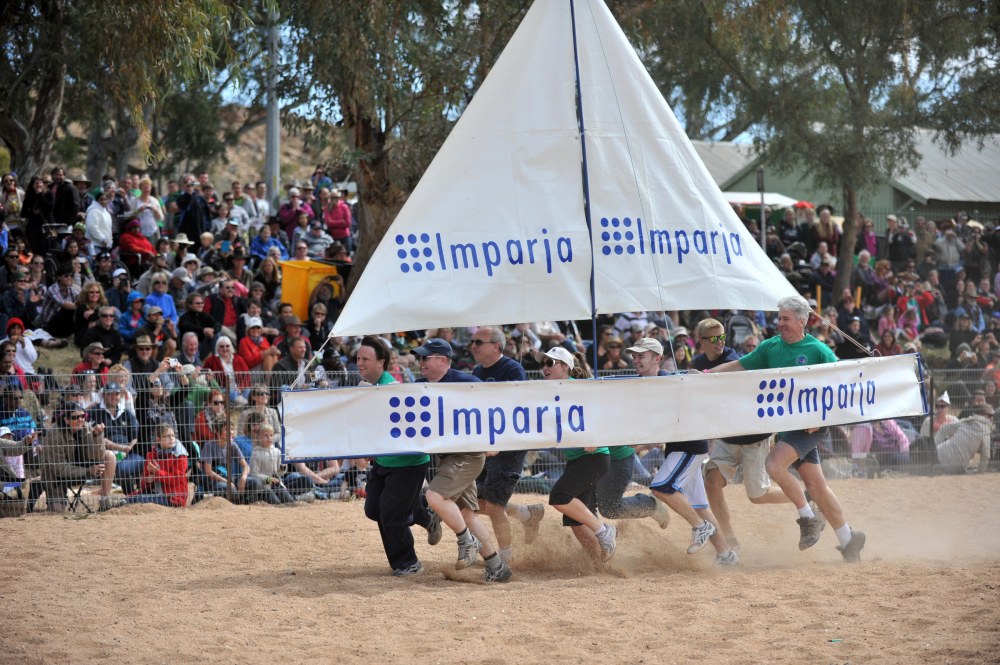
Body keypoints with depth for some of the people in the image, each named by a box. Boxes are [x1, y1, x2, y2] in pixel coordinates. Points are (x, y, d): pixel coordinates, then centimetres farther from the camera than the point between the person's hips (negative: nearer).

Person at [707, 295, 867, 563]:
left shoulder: (818, 350, -8)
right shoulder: (770, 347, 7)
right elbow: (738, 365, 10)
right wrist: (707, 373, -1)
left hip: (811, 425, -6)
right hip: (787, 425, 6)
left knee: (774, 463, -21)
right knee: (815, 484, 5)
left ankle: (808, 517, -5)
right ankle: (848, 539, 14)